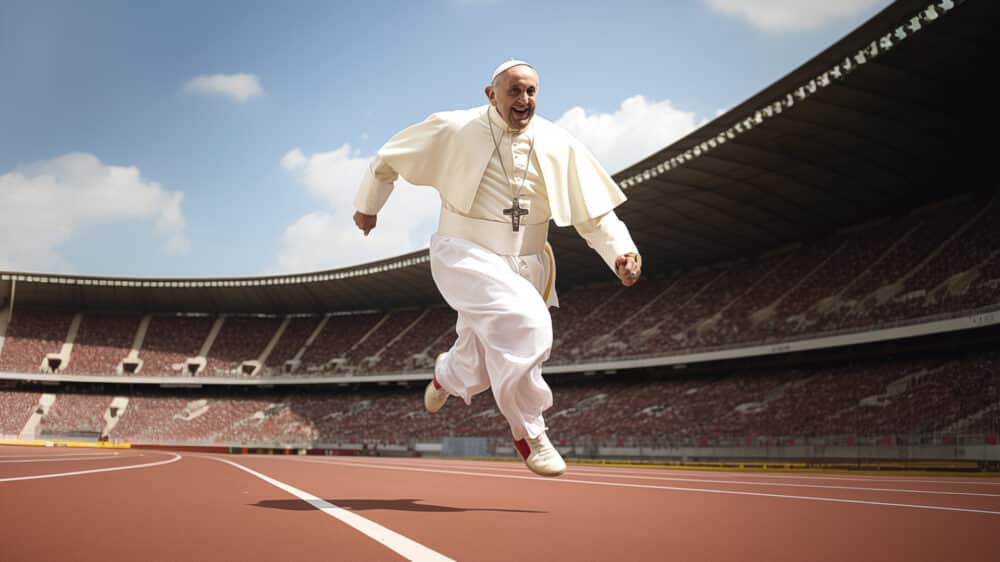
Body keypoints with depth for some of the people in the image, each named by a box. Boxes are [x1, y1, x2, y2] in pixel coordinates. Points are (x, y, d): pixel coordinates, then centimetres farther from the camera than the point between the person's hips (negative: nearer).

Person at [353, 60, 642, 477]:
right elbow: (388, 160, 6)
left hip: (524, 266, 4)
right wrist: (367, 205, 16)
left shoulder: (559, 146, -2)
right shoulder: (454, 130, -8)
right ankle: (529, 432, -10)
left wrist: (622, 253, -18)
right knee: (527, 322, -31)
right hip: (465, 256, -4)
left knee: (475, 372, 15)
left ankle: (446, 374, 56)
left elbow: (594, 213, -2)